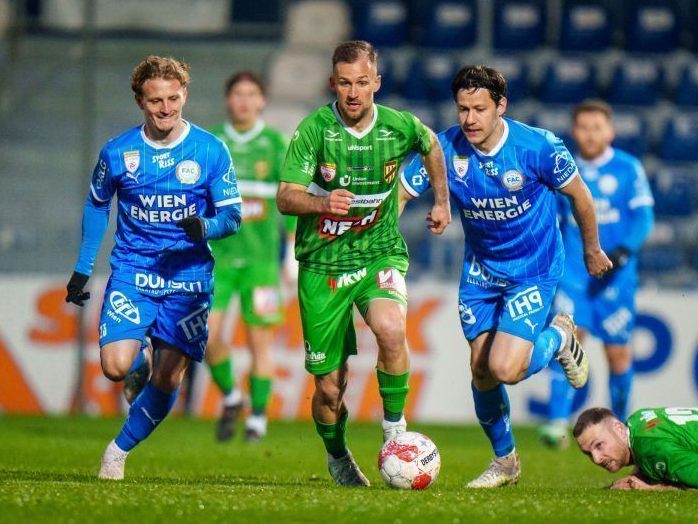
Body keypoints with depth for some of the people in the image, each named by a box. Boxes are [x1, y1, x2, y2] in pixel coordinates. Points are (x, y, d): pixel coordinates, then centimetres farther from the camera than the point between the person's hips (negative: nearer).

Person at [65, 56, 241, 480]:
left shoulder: (211, 151, -3)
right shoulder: (117, 153, 0)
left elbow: (232, 216, 0)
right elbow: (97, 206, 16)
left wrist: (204, 228, -23)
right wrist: (82, 270, 14)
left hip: (188, 278, 0)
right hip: (132, 273, 0)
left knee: (168, 378, -2)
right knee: (115, 367, -19)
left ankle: (121, 449, 19)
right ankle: (139, 367, 18)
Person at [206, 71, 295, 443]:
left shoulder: (275, 144, 2)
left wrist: (293, 254, 0)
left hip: (260, 258, -1)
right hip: (218, 255, 1)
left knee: (260, 340, -1)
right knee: (208, 335, -10)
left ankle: (257, 418, 10)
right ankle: (230, 398, 14)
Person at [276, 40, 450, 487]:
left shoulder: (400, 127, -6)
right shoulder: (315, 129, -13)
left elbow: (431, 145, 19)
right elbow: (285, 198, -20)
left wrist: (443, 202, 20)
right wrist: (322, 203, -40)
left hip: (379, 251, 1)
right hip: (322, 261, -1)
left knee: (390, 328, -32)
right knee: (330, 387, 2)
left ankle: (395, 425, -10)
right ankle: (337, 457, 34)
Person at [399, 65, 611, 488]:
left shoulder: (538, 147, -20)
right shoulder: (445, 148, -14)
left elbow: (579, 195, -4)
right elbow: (398, 196, -6)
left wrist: (593, 251, 9)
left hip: (535, 270, -4)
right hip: (480, 271, 4)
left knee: (504, 369, -18)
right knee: (481, 371, 3)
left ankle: (559, 338, 15)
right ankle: (505, 461, 27)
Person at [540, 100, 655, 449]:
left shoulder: (628, 168, 0)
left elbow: (643, 216, -6)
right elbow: (552, 222, 18)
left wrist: (625, 250, -22)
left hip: (615, 275, -1)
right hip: (572, 272, 1)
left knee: (618, 352, 5)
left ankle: (619, 423, 25)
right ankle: (558, 423, -23)